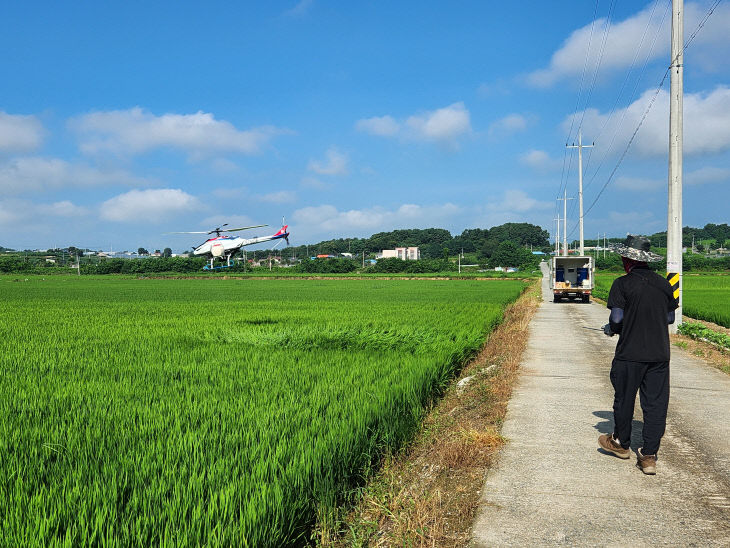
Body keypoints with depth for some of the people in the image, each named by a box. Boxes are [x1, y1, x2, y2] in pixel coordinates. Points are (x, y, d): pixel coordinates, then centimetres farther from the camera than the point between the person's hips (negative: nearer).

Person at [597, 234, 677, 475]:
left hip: (630, 353, -4)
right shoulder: (663, 283, 5)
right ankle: (649, 456, 8)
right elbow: (670, 318, 11)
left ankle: (621, 443, 30)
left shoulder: (622, 284, -10)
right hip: (659, 353, 4)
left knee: (624, 399, 13)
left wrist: (611, 329, 8)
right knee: (656, 404, 7)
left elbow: (617, 318, -13)